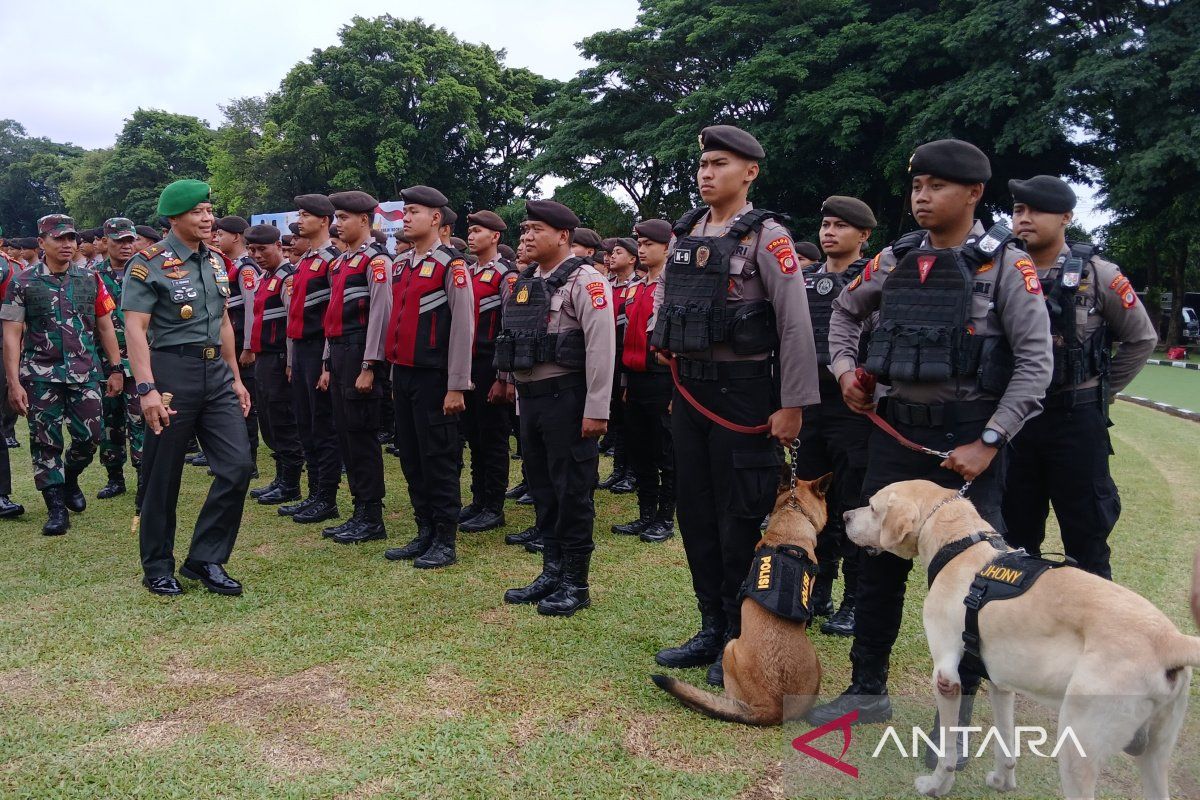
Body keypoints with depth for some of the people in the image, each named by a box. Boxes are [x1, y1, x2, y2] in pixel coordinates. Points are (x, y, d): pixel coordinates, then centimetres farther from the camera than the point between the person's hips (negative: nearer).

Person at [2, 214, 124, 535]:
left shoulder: (90, 279, 6)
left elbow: (105, 327, 10)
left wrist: (115, 369, 6)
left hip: (84, 373, 2)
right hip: (40, 376, -2)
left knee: (89, 436, 1)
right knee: (45, 442, 2)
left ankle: (70, 478, 32)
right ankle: (56, 507, 13)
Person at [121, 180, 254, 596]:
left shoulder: (215, 261, 13)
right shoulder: (150, 263, -8)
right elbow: (135, 328, -14)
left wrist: (235, 378, 18)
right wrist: (147, 388, -22)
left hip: (216, 373, 6)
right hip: (172, 371, -6)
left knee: (237, 465, -1)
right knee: (163, 477, 4)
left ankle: (205, 559, 12)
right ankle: (158, 568, 20)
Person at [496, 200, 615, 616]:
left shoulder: (584, 279, -10)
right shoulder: (524, 282, 15)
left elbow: (601, 347, -16)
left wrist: (596, 410, -19)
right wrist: (520, 397, 16)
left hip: (566, 398, -8)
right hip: (530, 398, 8)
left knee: (573, 489, 0)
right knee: (542, 487, 14)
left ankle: (575, 583, 11)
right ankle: (552, 572, 26)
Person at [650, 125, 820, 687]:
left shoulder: (766, 237, -9)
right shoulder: (685, 233, 11)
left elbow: (796, 325, -14)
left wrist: (793, 404, -17)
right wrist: (663, 336, 12)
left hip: (741, 390, -7)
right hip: (688, 386, 7)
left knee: (738, 517, 0)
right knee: (694, 511, 11)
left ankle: (739, 639, 14)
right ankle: (711, 629, 25)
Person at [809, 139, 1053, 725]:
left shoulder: (1004, 263, -6)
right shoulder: (896, 259, 7)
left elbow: (1035, 362, -9)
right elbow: (845, 311, 24)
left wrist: (988, 443, -15)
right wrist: (844, 367, 7)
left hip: (967, 437, -4)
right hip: (895, 428, 5)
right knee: (879, 560, 11)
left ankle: (956, 713, 18)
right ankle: (868, 689, 27)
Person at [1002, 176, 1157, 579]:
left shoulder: (1096, 274, -6)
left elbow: (1141, 339, 5)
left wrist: (1101, 393, 3)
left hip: (1077, 420, -3)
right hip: (1013, 418, 3)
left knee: (1086, 537, 6)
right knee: (1015, 535, 12)